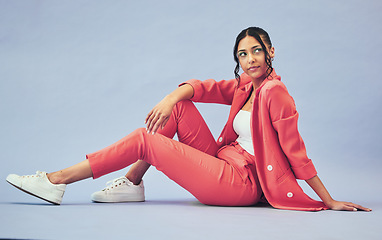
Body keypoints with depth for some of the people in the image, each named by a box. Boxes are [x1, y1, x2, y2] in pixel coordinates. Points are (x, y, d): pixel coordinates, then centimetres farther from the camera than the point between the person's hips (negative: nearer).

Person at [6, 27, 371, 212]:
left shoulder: (274, 91, -13)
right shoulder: (244, 87, 13)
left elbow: (296, 150, -15)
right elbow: (201, 86, 9)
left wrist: (329, 202, -12)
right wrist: (172, 97, -13)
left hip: (240, 182, -8)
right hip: (223, 165, 8)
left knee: (145, 140, -12)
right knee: (177, 108, 3)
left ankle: (56, 181, -5)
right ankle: (132, 184, 3)